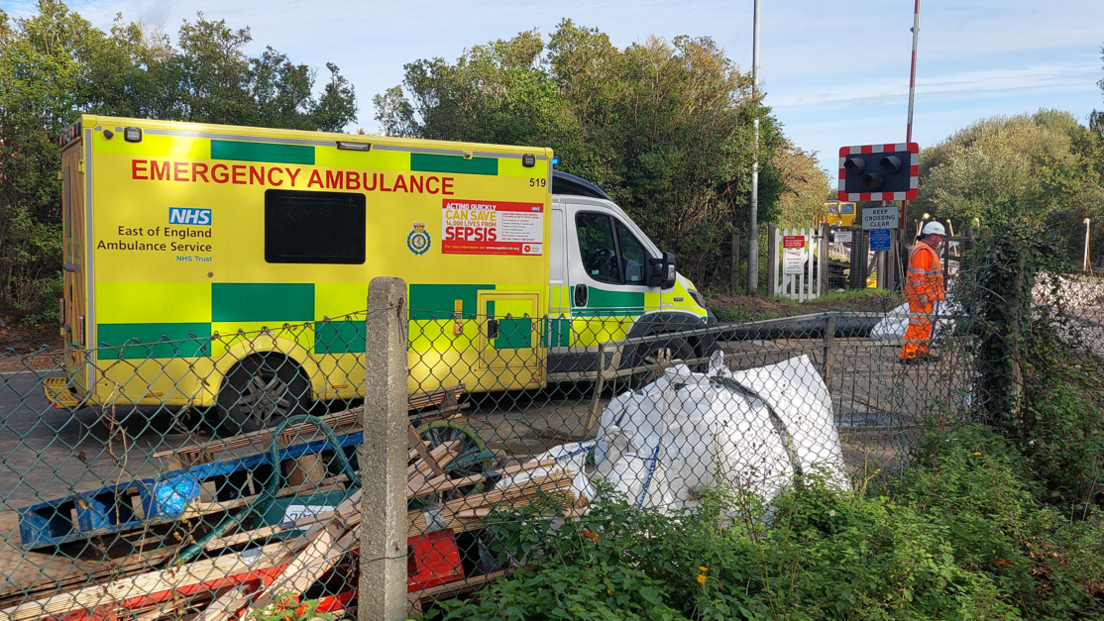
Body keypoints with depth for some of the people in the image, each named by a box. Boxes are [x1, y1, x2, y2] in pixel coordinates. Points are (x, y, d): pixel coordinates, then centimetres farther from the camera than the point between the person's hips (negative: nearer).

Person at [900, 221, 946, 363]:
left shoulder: (929, 250, 21)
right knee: (917, 325, -11)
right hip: (920, 296, -11)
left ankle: (922, 352, 23)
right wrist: (921, 295, -25)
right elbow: (918, 274, -22)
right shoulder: (922, 250, -15)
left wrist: (940, 292, 27)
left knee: (925, 325, 15)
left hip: (927, 296, 11)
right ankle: (907, 355, -10)